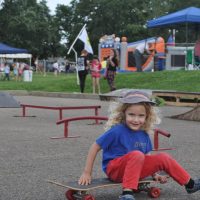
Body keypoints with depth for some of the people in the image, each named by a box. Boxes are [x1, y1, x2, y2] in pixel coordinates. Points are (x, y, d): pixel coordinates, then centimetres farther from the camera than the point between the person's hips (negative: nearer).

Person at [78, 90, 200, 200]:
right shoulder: (117, 131, -16)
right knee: (137, 154, -33)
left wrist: (154, 174, 4)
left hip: (136, 170, 7)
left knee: (163, 158, -2)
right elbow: (95, 147, -10)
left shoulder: (144, 135, 4)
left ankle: (190, 184, 15)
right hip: (115, 169, -7)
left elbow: (147, 158, 17)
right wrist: (87, 173, -10)